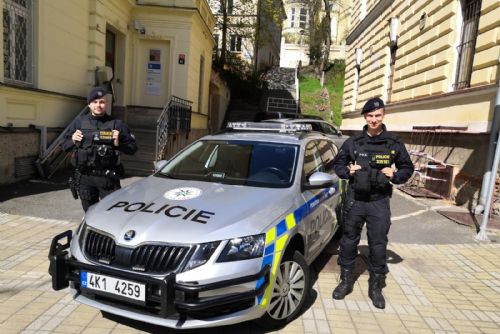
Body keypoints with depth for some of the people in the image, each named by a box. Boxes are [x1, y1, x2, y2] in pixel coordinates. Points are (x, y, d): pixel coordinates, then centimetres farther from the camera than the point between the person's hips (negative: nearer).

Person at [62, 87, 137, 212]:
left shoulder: (116, 124, 0)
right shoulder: (79, 122, 7)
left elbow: (132, 148, 1)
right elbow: (65, 146, 15)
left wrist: (118, 143, -16)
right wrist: (73, 141, -5)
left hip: (108, 178, -3)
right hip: (84, 178, 3)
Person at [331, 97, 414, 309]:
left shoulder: (394, 144, 2)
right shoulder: (353, 142, 2)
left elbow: (408, 168, 11)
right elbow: (337, 164, 11)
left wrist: (395, 175, -9)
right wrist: (348, 171, -9)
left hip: (379, 202, 0)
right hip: (355, 199, 1)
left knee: (378, 245, 4)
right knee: (349, 242, 10)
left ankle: (375, 287, 22)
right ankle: (346, 282, 26)